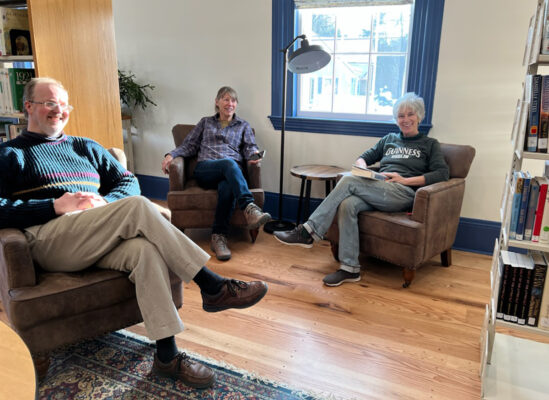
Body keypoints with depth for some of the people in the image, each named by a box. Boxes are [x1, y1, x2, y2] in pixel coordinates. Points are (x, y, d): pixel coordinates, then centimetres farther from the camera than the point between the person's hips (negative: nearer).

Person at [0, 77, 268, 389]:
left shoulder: (86, 148, 29)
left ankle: (167, 355, -31)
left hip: (99, 240, 4)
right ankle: (214, 287, -28)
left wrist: (105, 203, -3)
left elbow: (129, 182, 19)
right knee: (138, 207, -29)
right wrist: (57, 206, -13)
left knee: (147, 249, -32)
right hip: (49, 240, -4)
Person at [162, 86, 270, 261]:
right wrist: (171, 155, 1)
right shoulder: (205, 122, 26)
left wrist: (254, 154, -12)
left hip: (231, 171, 1)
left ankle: (219, 237, -40)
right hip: (205, 169, 0)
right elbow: (189, 145, 19)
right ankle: (249, 207, -54)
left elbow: (250, 147, 13)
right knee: (229, 163, -38)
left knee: (227, 186, -39)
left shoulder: (243, 125, 26)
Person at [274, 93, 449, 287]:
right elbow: (363, 158, 26)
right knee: (347, 204, -31)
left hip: (403, 193, -4)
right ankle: (350, 268, -27)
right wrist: (364, 169, 1)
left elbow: (442, 173, 1)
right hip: (378, 191, 4)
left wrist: (405, 180, -9)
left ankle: (309, 232, -26)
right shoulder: (389, 139, 29)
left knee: (349, 180, -27)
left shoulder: (429, 144, 15)